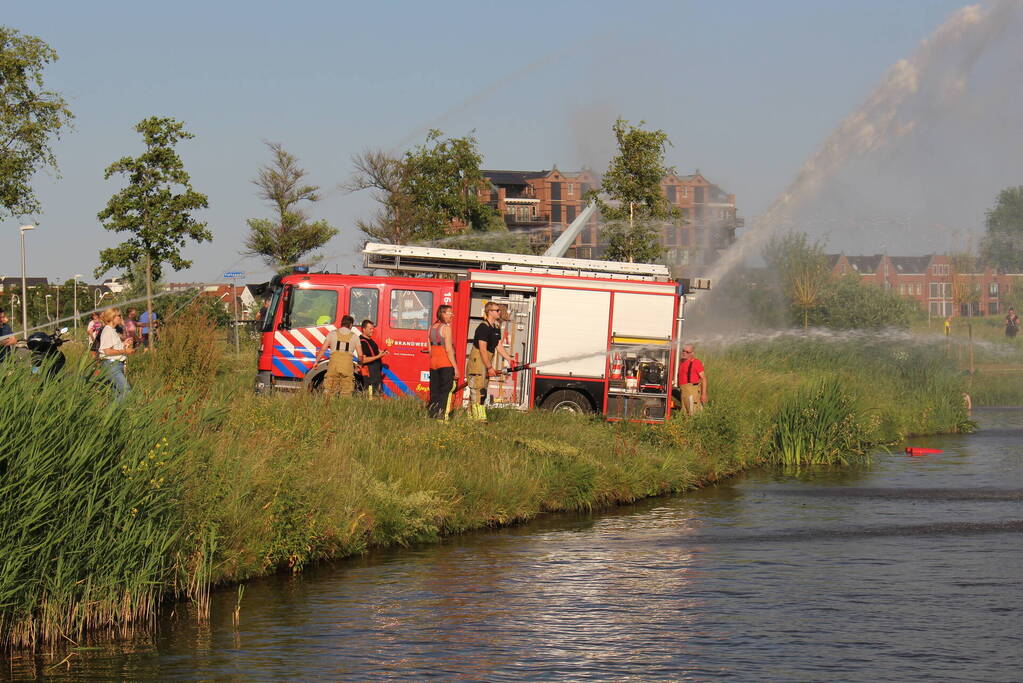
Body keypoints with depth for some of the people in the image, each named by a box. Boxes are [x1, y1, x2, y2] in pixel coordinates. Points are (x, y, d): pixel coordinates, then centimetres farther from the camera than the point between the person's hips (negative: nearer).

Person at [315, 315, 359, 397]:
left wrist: (316, 361, 15)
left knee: (329, 391, 3)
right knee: (346, 392, 3)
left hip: (334, 363, 0)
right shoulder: (354, 336, 11)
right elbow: (360, 355, 12)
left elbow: (323, 349, 6)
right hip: (348, 365, 0)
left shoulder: (332, 333, 10)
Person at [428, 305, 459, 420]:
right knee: (447, 390, -5)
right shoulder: (446, 328, -10)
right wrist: (455, 367, -13)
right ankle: (442, 415, -11)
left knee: (435, 392, 11)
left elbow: (430, 349, 14)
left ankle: (432, 414, 11)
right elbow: (448, 349, -15)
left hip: (433, 363, 7)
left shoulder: (432, 327, 12)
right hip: (446, 363, -7)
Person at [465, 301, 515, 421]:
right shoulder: (483, 327, -17)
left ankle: (471, 416, 17)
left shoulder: (496, 328, 12)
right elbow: (482, 350, -21)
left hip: (486, 363, 10)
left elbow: (499, 346, 15)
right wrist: (490, 367, -21)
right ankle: (479, 418, -15)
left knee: (482, 391, 11)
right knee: (478, 391, -11)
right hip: (477, 361, -10)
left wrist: (509, 360, 6)